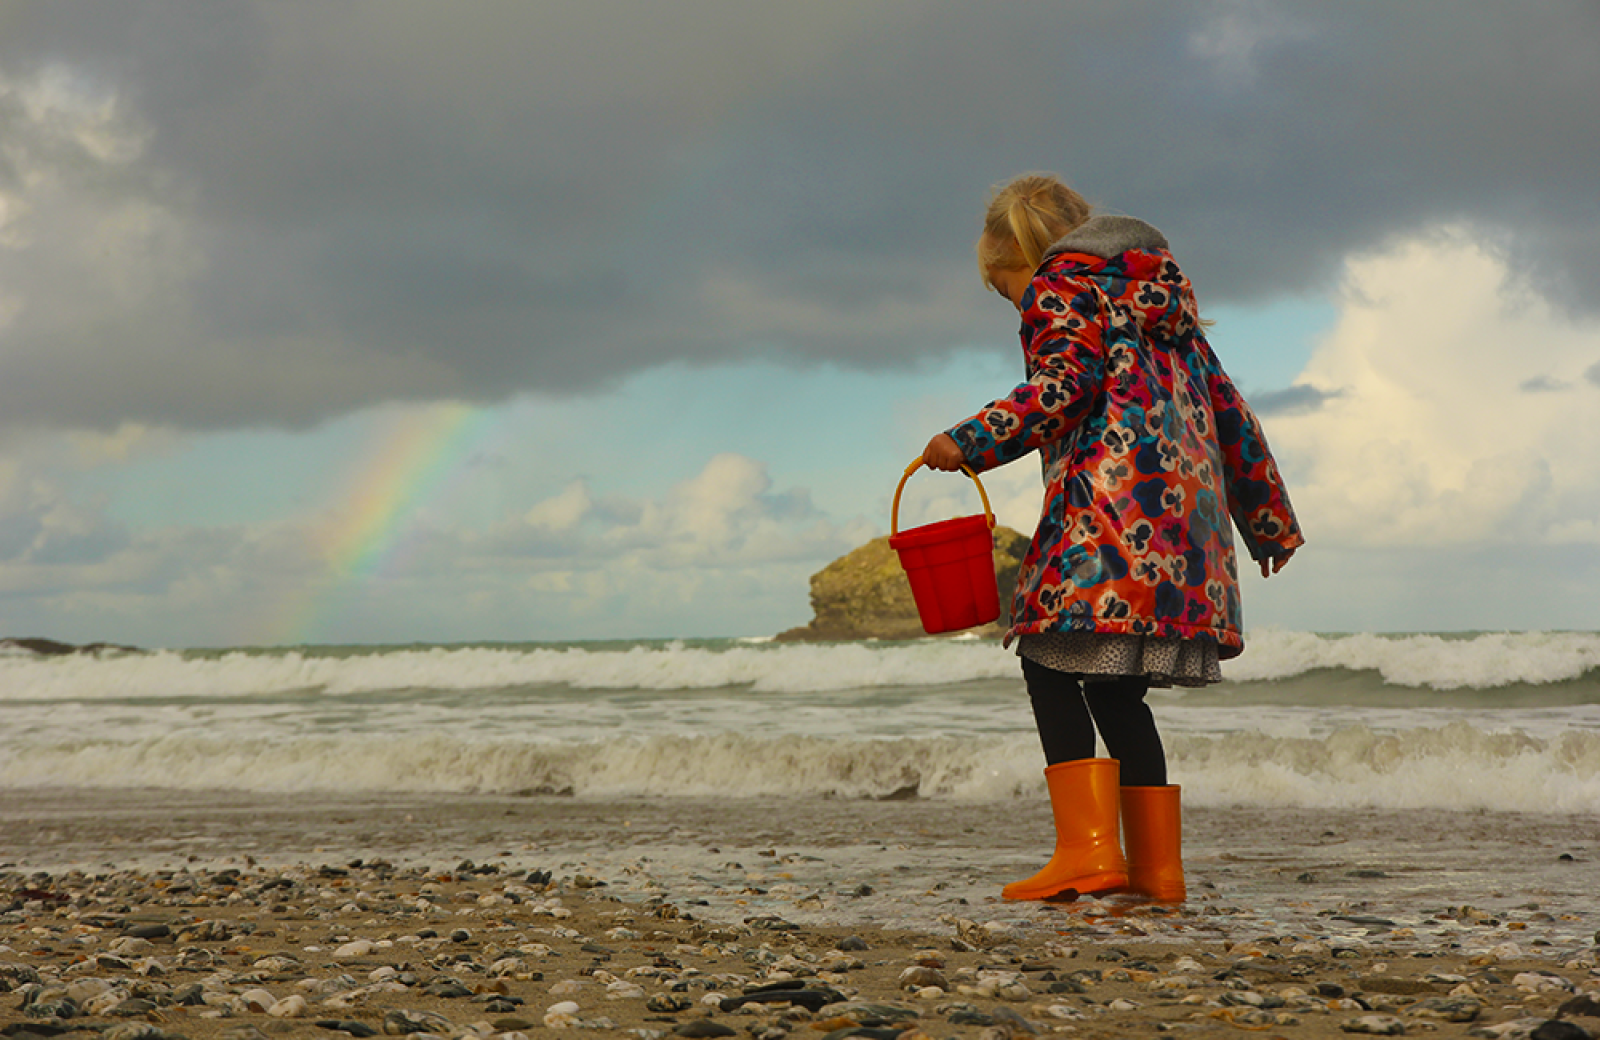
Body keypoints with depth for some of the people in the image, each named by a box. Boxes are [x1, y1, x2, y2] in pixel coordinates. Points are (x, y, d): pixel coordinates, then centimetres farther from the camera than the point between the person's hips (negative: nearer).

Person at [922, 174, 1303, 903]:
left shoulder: (1059, 286, 3)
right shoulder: (1160, 296, 27)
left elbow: (1062, 389, -14)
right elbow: (1224, 405, 27)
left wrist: (969, 444, -8)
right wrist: (1267, 514, 31)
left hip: (1111, 500, -8)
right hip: (1184, 506, 8)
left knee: (1050, 665, -7)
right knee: (1114, 686, 11)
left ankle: (1088, 850, -18)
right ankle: (1157, 865, 8)